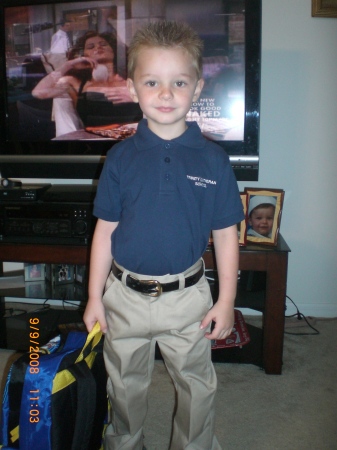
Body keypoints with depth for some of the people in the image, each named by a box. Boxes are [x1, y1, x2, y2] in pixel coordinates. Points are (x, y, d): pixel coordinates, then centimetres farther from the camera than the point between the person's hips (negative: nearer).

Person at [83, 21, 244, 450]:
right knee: (124, 384, 22)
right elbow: (105, 230, -1)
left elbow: (225, 234, -3)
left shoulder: (213, 159, -9)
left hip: (188, 297, -1)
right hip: (125, 296, 2)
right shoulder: (121, 157, -6)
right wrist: (95, 297, 1)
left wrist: (226, 301, -3)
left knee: (197, 386, 18)